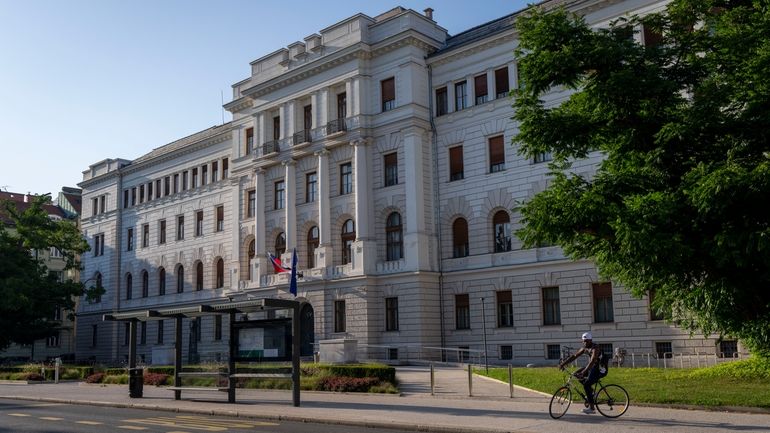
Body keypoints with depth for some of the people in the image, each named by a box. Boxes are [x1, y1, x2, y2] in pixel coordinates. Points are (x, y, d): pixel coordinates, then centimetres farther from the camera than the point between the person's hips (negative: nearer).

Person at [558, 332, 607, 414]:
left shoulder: (595, 348, -25)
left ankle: (591, 408, -14)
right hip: (592, 367, 9)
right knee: (576, 374, 1)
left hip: (600, 370, -9)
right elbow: (574, 356, 4)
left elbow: (592, 361, -37)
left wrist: (583, 372, -48)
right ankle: (590, 391, 13)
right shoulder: (584, 348, 1)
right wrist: (563, 363, -5)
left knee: (586, 385, -20)